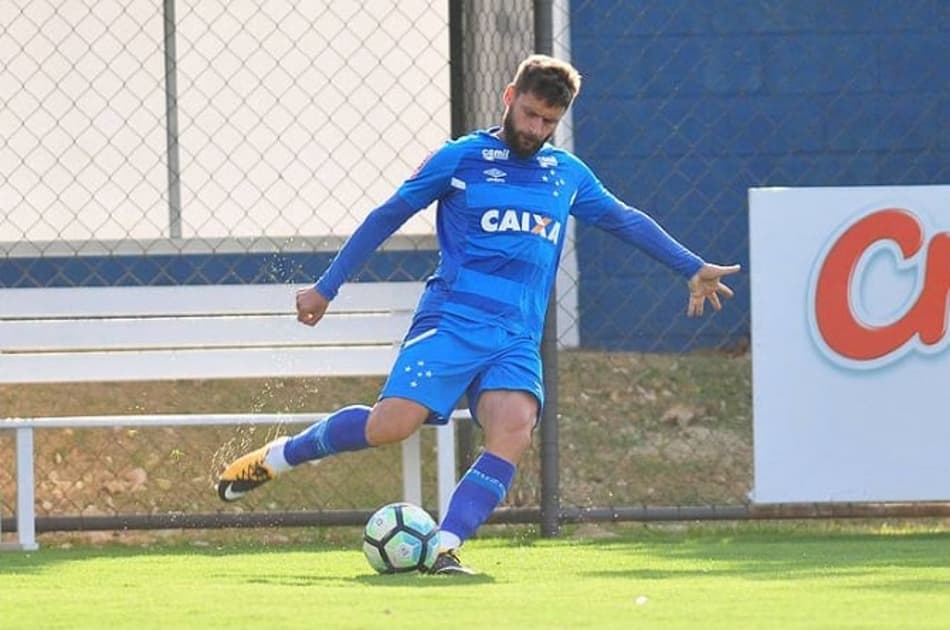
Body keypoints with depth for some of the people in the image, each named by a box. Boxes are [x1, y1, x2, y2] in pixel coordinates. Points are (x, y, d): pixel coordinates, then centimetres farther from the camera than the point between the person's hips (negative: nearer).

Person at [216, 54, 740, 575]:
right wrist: (326, 287, 12)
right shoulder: (461, 158, 6)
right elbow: (387, 217, 11)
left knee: (514, 429, -26)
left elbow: (627, 220, 31)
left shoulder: (568, 174, 17)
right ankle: (277, 456, 2)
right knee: (392, 424, -21)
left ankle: (445, 549, -28)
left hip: (517, 340, 4)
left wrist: (693, 268, 31)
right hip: (451, 320, -4)